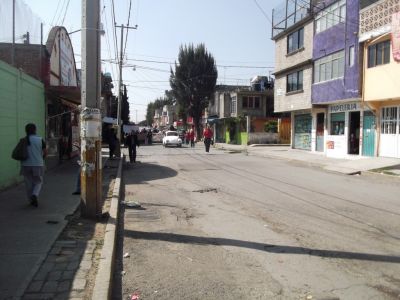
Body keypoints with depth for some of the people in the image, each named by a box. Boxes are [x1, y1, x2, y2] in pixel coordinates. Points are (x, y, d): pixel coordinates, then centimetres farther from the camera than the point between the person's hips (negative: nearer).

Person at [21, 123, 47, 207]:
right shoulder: (40, 139, -6)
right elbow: (45, 152, -4)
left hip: (26, 165, 1)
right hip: (38, 165, -1)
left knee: (29, 183, 13)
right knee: (38, 182, 14)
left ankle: (32, 200, 20)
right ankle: (35, 195, -10)